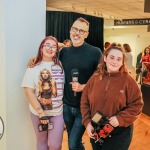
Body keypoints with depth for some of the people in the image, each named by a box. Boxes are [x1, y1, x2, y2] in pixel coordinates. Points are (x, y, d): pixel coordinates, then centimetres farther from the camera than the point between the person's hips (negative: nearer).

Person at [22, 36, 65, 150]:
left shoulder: (60, 66, 2)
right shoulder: (34, 67, -5)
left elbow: (64, 87, 5)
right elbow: (29, 91, -10)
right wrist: (41, 113, -14)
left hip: (58, 112, 1)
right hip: (38, 112, -1)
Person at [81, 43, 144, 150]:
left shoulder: (128, 80, -10)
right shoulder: (95, 77, -1)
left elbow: (137, 105, -10)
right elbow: (84, 101, 3)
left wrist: (120, 119, -19)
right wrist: (87, 122, -4)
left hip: (119, 133, -3)